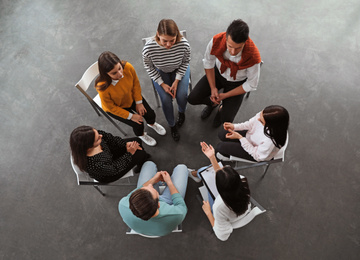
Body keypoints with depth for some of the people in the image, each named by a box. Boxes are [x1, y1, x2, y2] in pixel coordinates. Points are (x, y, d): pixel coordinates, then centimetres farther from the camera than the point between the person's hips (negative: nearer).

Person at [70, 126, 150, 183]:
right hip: (107, 175, -6)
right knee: (140, 154, -8)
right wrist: (129, 153, -21)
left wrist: (126, 144, -18)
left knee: (137, 141, 8)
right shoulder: (93, 165, -45)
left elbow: (110, 138, -11)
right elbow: (115, 168, -27)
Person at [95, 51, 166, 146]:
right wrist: (131, 116, -18)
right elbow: (111, 107, -23)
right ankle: (141, 135, 32)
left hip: (132, 97, 4)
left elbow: (136, 84, -12)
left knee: (151, 114, 0)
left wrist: (139, 103, -7)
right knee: (138, 124, -8)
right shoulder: (103, 87, -40)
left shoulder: (128, 67, -32)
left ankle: (151, 124, 42)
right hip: (116, 107, -3)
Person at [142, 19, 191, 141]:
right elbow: (149, 68, -13)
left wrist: (177, 80, -16)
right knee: (166, 99, -16)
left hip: (179, 70, 1)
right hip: (160, 72, 0)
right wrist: (162, 84, -17)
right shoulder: (148, 49, -33)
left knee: (182, 95, -18)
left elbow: (185, 62, -10)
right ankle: (172, 125, 12)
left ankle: (181, 113, 21)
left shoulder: (184, 44, -30)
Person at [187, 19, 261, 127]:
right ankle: (213, 102, 27)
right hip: (218, 73, 3)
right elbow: (208, 63, -9)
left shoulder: (253, 57, -36)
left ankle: (223, 107, 28)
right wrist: (213, 88, -12)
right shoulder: (216, 41, -31)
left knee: (226, 121, -11)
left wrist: (225, 95, -17)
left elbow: (251, 85, -19)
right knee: (192, 99, -7)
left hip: (237, 83, -2)